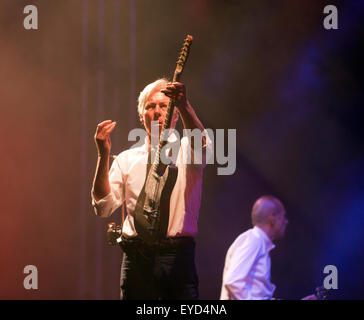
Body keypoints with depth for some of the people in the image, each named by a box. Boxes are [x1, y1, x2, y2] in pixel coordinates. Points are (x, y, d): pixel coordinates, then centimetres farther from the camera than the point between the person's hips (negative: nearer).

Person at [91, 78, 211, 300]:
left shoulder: (184, 151, 7)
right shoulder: (127, 159, 15)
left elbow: (201, 144, -19)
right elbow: (103, 207, 5)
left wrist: (184, 107, -37)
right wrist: (103, 155, -5)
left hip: (177, 256, -2)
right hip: (136, 257, 2)